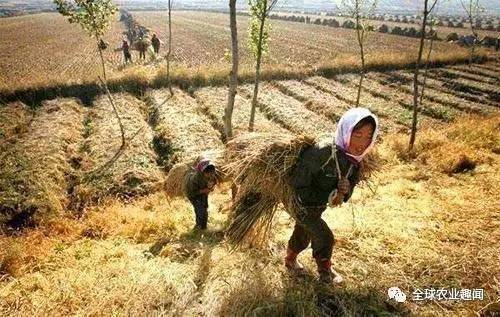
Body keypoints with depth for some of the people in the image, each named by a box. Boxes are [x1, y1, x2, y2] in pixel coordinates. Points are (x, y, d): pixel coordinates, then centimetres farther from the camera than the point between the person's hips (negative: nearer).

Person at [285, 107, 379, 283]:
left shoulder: (354, 160, -14)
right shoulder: (321, 153, -39)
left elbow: (344, 196, -2)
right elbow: (299, 186, -30)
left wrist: (344, 191, -25)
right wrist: (329, 197, -27)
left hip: (318, 206, 7)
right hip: (302, 204, -7)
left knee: (303, 234, 26)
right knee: (325, 237, -1)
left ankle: (290, 260, 53)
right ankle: (325, 272, 28)